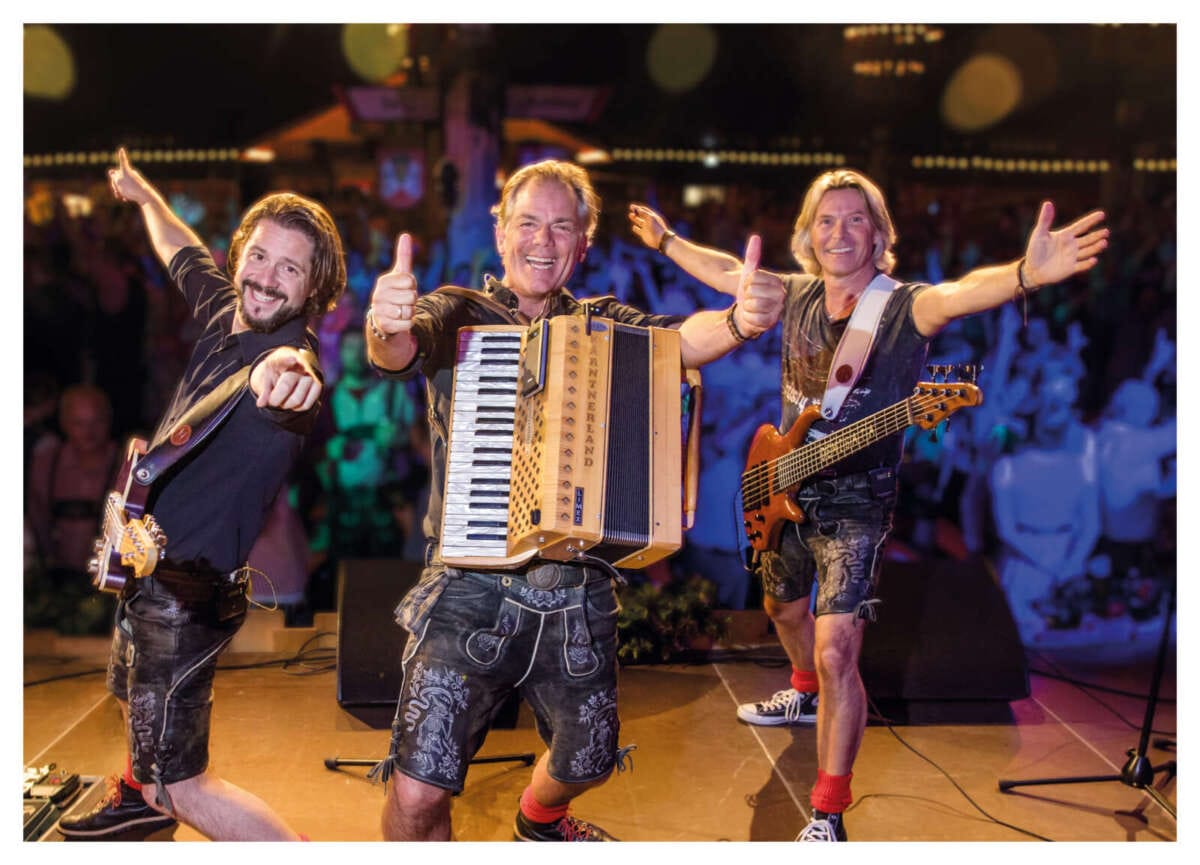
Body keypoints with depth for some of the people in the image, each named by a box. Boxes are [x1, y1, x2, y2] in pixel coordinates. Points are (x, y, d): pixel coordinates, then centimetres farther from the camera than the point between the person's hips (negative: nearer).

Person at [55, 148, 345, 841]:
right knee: (133, 694, 35)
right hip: (152, 567, 9)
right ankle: (139, 797, 63)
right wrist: (143, 194, 34)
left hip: (187, 592, -9)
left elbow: (295, 369, -53)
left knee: (179, 785, -5)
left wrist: (289, 368, -75)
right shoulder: (226, 310, -3)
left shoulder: (290, 356, -26)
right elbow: (185, 253, 19)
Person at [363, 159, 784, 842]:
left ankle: (541, 818, 55)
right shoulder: (460, 314, 2)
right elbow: (403, 350, -18)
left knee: (586, 760, 19)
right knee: (417, 792, -12)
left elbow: (683, 337, -9)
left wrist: (740, 321, -33)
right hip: (473, 588, -3)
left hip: (577, 594, 3)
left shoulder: (603, 325, 9)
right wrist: (387, 328, -44)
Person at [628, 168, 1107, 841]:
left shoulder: (903, 308, -18)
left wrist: (1027, 274, -61)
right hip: (787, 490, 7)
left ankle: (830, 813, -2)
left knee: (836, 652, -17)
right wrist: (665, 239, 28)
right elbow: (724, 272, 17)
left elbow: (959, 293, -40)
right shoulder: (797, 296, 1)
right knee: (783, 607, 28)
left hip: (857, 502, -7)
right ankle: (807, 696, 60)